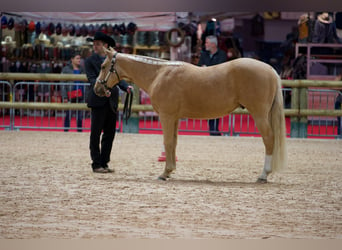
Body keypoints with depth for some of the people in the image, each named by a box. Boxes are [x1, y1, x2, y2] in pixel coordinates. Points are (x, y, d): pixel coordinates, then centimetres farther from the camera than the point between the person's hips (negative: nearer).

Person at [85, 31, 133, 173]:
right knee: (95, 134, 1)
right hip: (98, 101, -5)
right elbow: (92, 79, -13)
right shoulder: (90, 61, -1)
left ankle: (104, 163, 16)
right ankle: (96, 164, 6)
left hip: (112, 102, 5)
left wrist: (126, 87, -12)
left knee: (110, 134, 8)